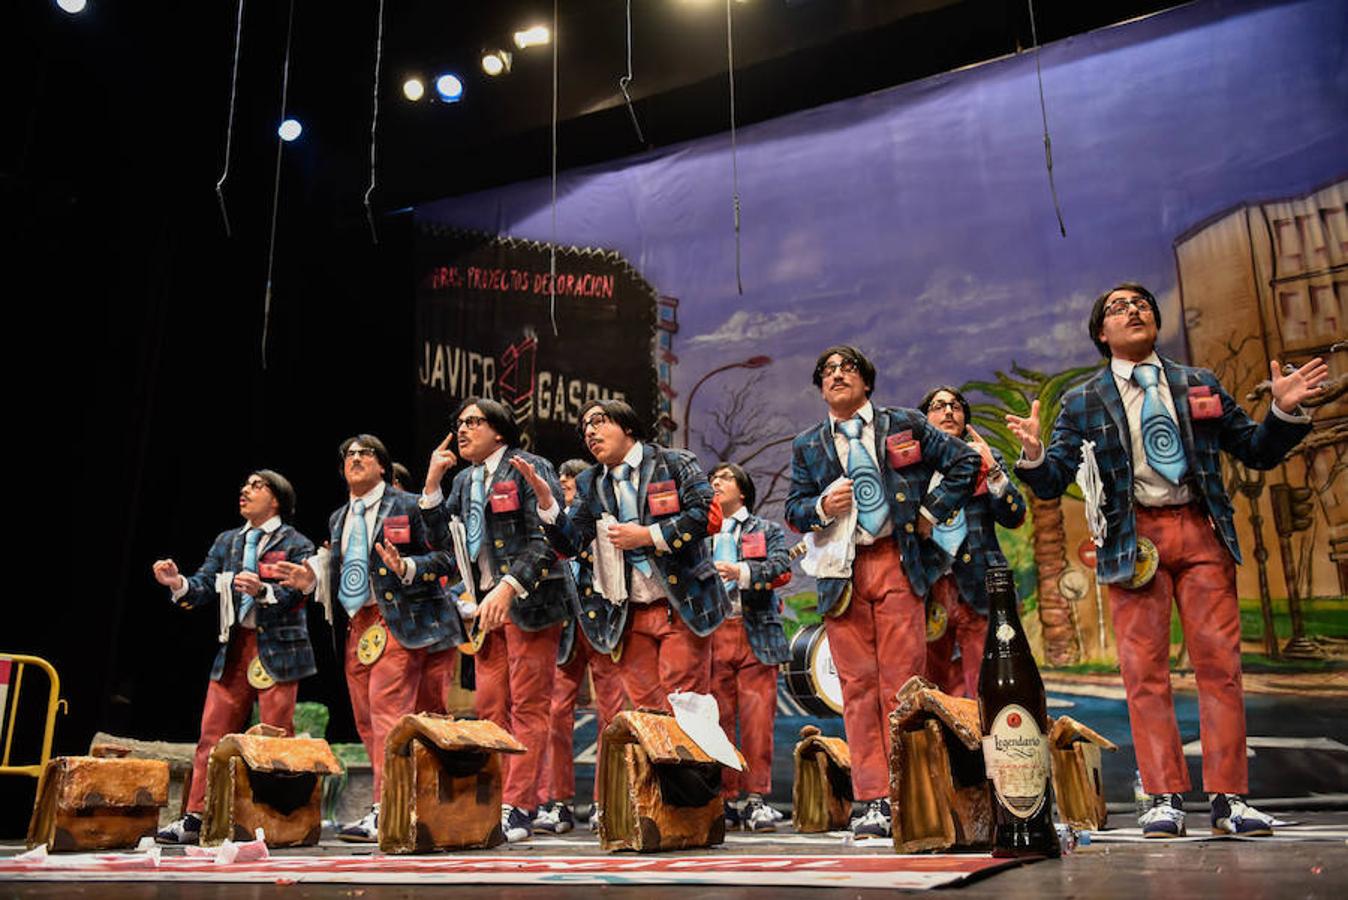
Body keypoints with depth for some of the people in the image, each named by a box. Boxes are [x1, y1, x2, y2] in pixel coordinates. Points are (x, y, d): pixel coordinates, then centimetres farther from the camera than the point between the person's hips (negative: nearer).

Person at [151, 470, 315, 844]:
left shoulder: (296, 544, -1)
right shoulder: (227, 541, 16)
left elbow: (294, 593, -13)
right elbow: (205, 586, 7)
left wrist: (262, 591, -30)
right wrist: (179, 584, -13)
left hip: (277, 649, -5)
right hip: (232, 650, 5)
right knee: (213, 734, 6)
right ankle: (195, 819, 12)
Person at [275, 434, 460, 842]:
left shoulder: (408, 506, 0)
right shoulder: (338, 518, 21)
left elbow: (444, 557, -6)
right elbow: (335, 571, 22)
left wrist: (406, 568, -22)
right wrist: (311, 579, 2)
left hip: (399, 621, -7)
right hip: (357, 626, 7)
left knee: (387, 710, -15)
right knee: (367, 721, 8)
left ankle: (384, 812, -14)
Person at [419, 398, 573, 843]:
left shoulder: (528, 469, -5)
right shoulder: (464, 480, 18)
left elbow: (546, 538, -15)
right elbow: (442, 539, 11)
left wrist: (509, 587, -25)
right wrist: (432, 483, 4)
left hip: (528, 600, -7)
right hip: (484, 604, 7)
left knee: (528, 706, -4)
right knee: (490, 708, 6)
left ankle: (519, 808, 0)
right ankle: (494, 804, 12)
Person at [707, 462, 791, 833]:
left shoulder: (767, 530, 16)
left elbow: (780, 566, -3)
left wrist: (742, 572, -18)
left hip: (756, 633, -1)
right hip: (709, 633, 2)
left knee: (757, 717, -6)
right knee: (717, 719, 0)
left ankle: (756, 800, 0)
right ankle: (725, 800, 7)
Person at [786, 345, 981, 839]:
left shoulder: (905, 425, 10)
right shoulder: (807, 446, 15)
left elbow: (965, 462, 13)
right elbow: (794, 511, 15)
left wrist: (931, 511, 4)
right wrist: (822, 507, -6)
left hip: (898, 564, -2)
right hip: (841, 574, 2)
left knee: (902, 681, -4)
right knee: (857, 685, -1)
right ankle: (873, 800, 4)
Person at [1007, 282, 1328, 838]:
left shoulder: (1200, 385, 14)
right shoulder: (1083, 403, 8)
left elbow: (1257, 453, 16)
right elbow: (1052, 483, 4)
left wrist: (1283, 411, -2)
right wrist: (1034, 455, -16)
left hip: (1201, 531, 2)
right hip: (1134, 537, -1)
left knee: (1220, 663, -1)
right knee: (1145, 671, -2)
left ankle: (1228, 797, 6)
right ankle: (1164, 798, 4)